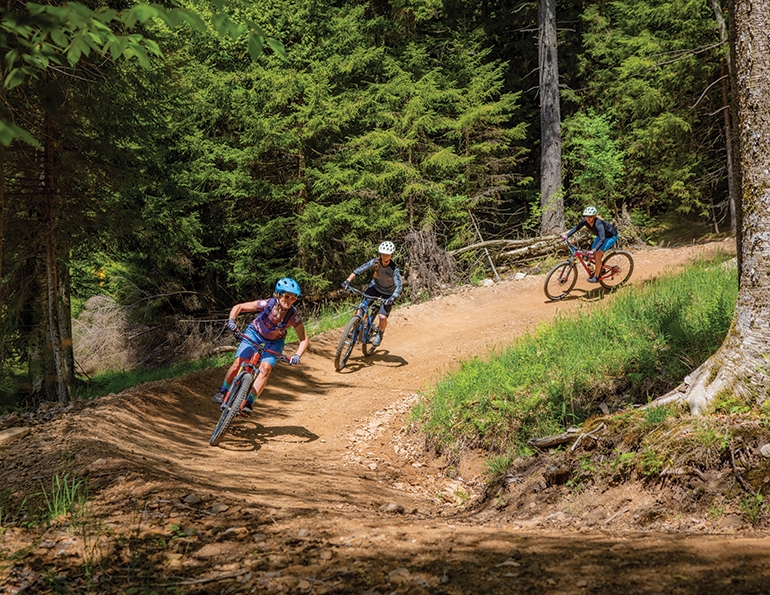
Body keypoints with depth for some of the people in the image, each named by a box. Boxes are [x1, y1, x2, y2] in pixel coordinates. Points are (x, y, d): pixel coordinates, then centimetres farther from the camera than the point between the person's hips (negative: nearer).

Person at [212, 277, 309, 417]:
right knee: (238, 363, -14)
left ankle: (249, 403, -18)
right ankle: (223, 392, 9)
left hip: (274, 341, 0)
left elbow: (304, 340, -21)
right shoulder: (267, 304, -31)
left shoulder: (294, 316, -30)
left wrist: (297, 355, -38)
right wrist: (231, 320, -38)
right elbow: (238, 307, -21)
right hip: (255, 333, 0)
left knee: (265, 368, -23)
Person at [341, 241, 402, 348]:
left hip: (388, 293, -3)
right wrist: (348, 280, -35)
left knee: (383, 317, -14)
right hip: (375, 287, 3)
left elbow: (399, 286, -38)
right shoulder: (375, 262, -23)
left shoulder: (394, 269, -31)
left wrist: (393, 298, -54)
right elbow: (359, 270, -23)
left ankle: (380, 334, 18)